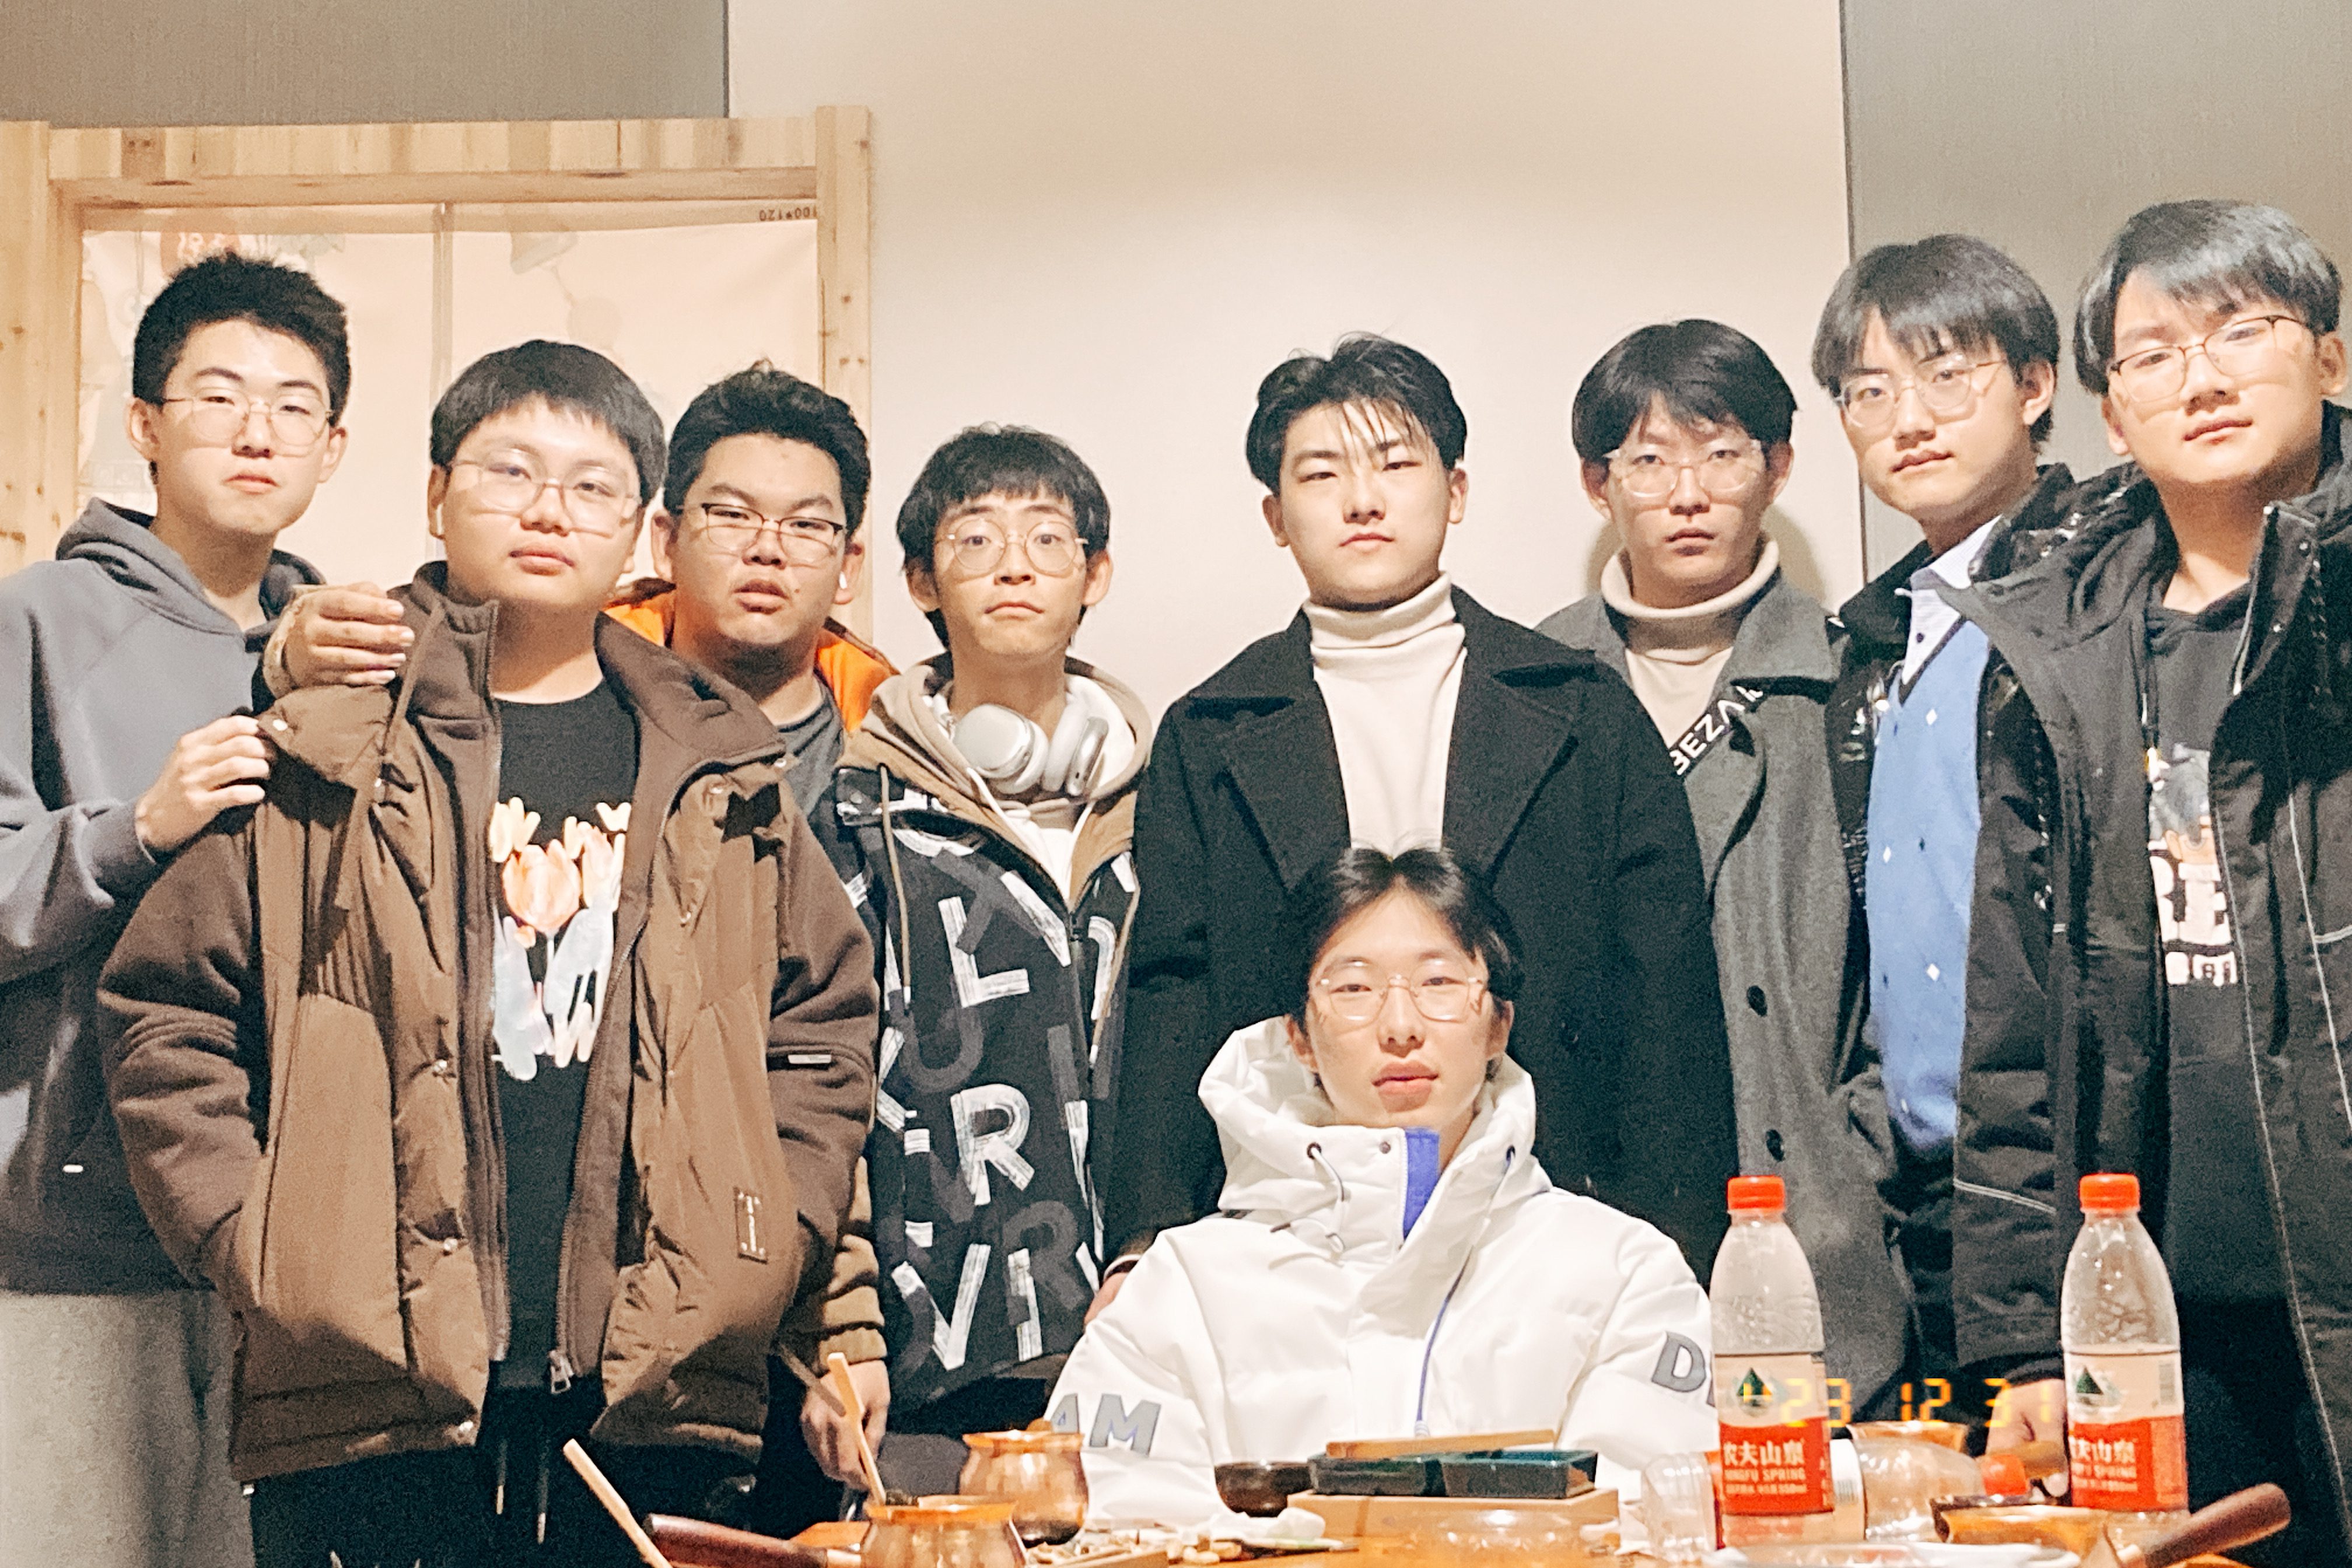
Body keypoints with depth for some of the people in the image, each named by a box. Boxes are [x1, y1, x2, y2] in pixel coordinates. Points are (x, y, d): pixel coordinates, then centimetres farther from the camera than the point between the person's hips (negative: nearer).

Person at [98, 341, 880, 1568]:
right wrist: (255, 1245, -4)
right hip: (366, 1395, -2)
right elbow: (167, 1013, 5)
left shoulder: (720, 775, 11)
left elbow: (826, 1021, 15)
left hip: (653, 1396, 2)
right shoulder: (320, 759, 4)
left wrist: (767, 1245, 5)